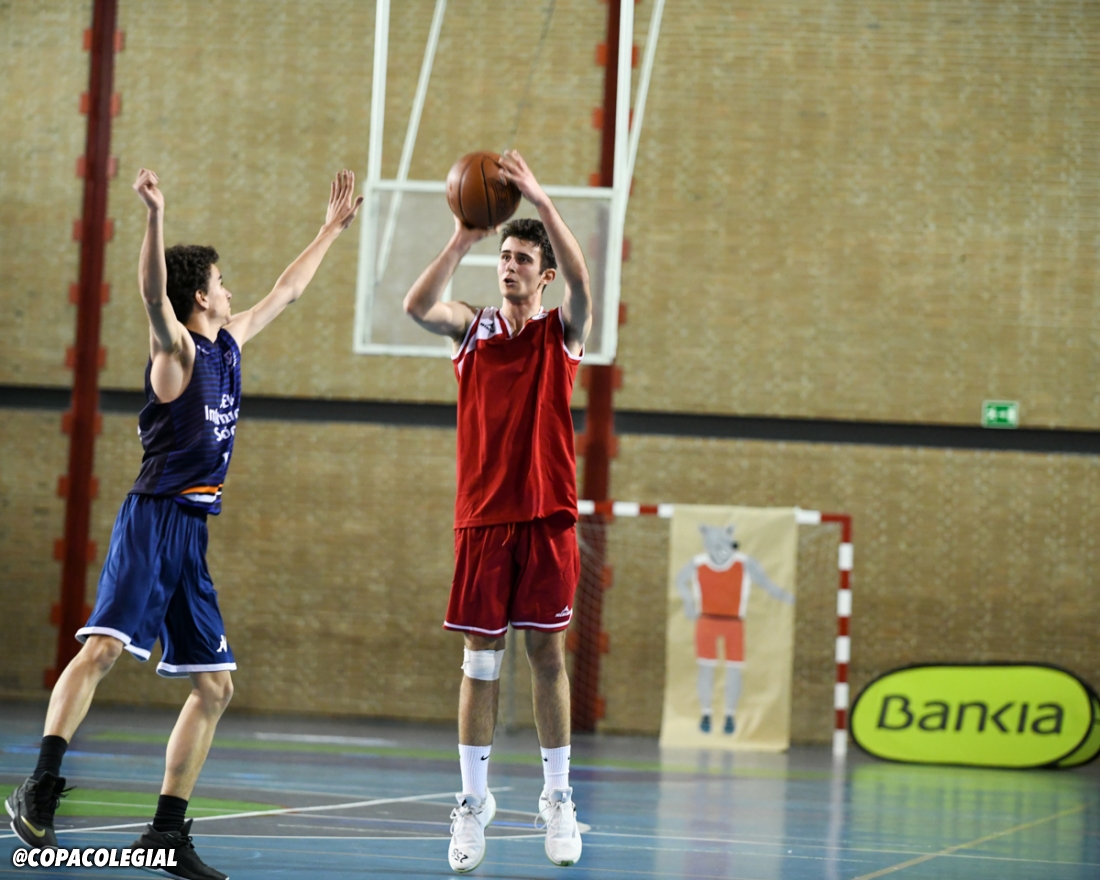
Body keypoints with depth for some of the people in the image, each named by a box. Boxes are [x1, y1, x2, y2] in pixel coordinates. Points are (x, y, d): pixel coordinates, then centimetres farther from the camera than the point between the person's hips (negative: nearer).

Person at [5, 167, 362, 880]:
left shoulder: (230, 343, 17)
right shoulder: (176, 347, -5)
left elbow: (287, 291, 31)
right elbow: (153, 292, -26)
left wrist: (334, 226, 38)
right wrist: (155, 217, -41)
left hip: (193, 530, 9)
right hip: (154, 519, -9)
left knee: (215, 686, 8)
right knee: (105, 645, -25)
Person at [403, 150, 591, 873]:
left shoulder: (562, 332, 3)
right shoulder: (473, 329, 8)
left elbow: (580, 279, -18)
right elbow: (418, 306, -11)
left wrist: (541, 199, -25)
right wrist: (463, 240, -19)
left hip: (547, 516, -1)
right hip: (483, 516, 1)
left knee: (548, 656, 3)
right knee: (480, 662, 1)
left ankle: (559, 799, 12)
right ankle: (475, 801, 6)